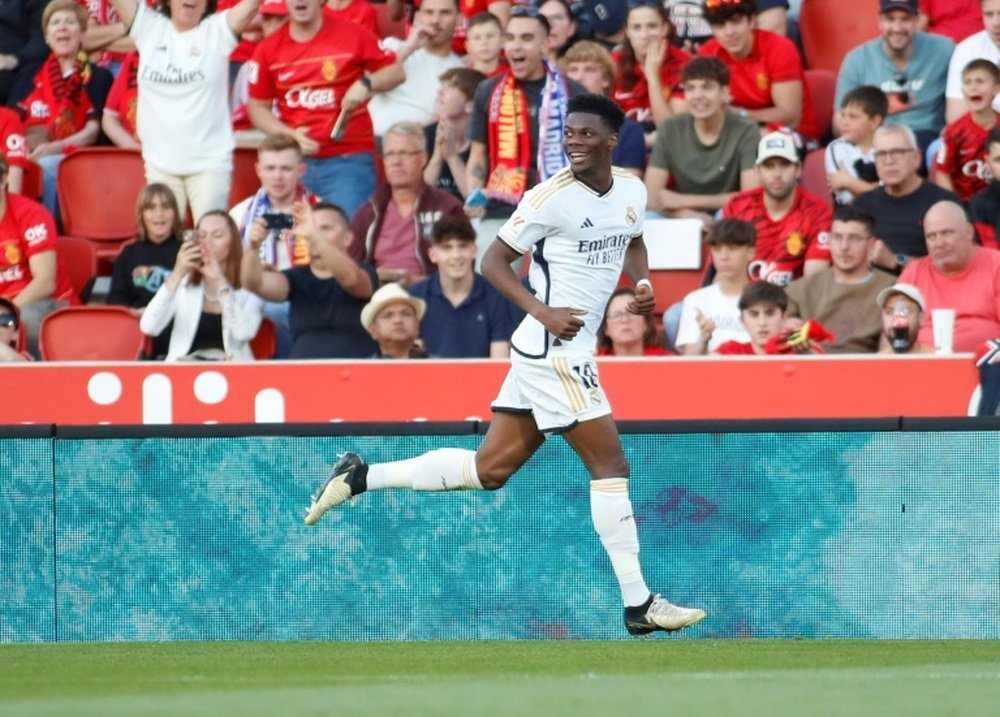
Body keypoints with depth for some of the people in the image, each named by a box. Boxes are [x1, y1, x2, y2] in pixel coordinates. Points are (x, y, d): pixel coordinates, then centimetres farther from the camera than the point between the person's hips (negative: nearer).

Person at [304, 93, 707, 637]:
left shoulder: (632, 191, 8)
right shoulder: (552, 198, -14)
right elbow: (493, 260, -10)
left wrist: (641, 282, 7)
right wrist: (543, 311, -22)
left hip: (565, 351, 8)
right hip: (554, 351, -8)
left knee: (489, 470, 12)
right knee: (610, 465, -7)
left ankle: (360, 477, 18)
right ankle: (638, 605, -1)